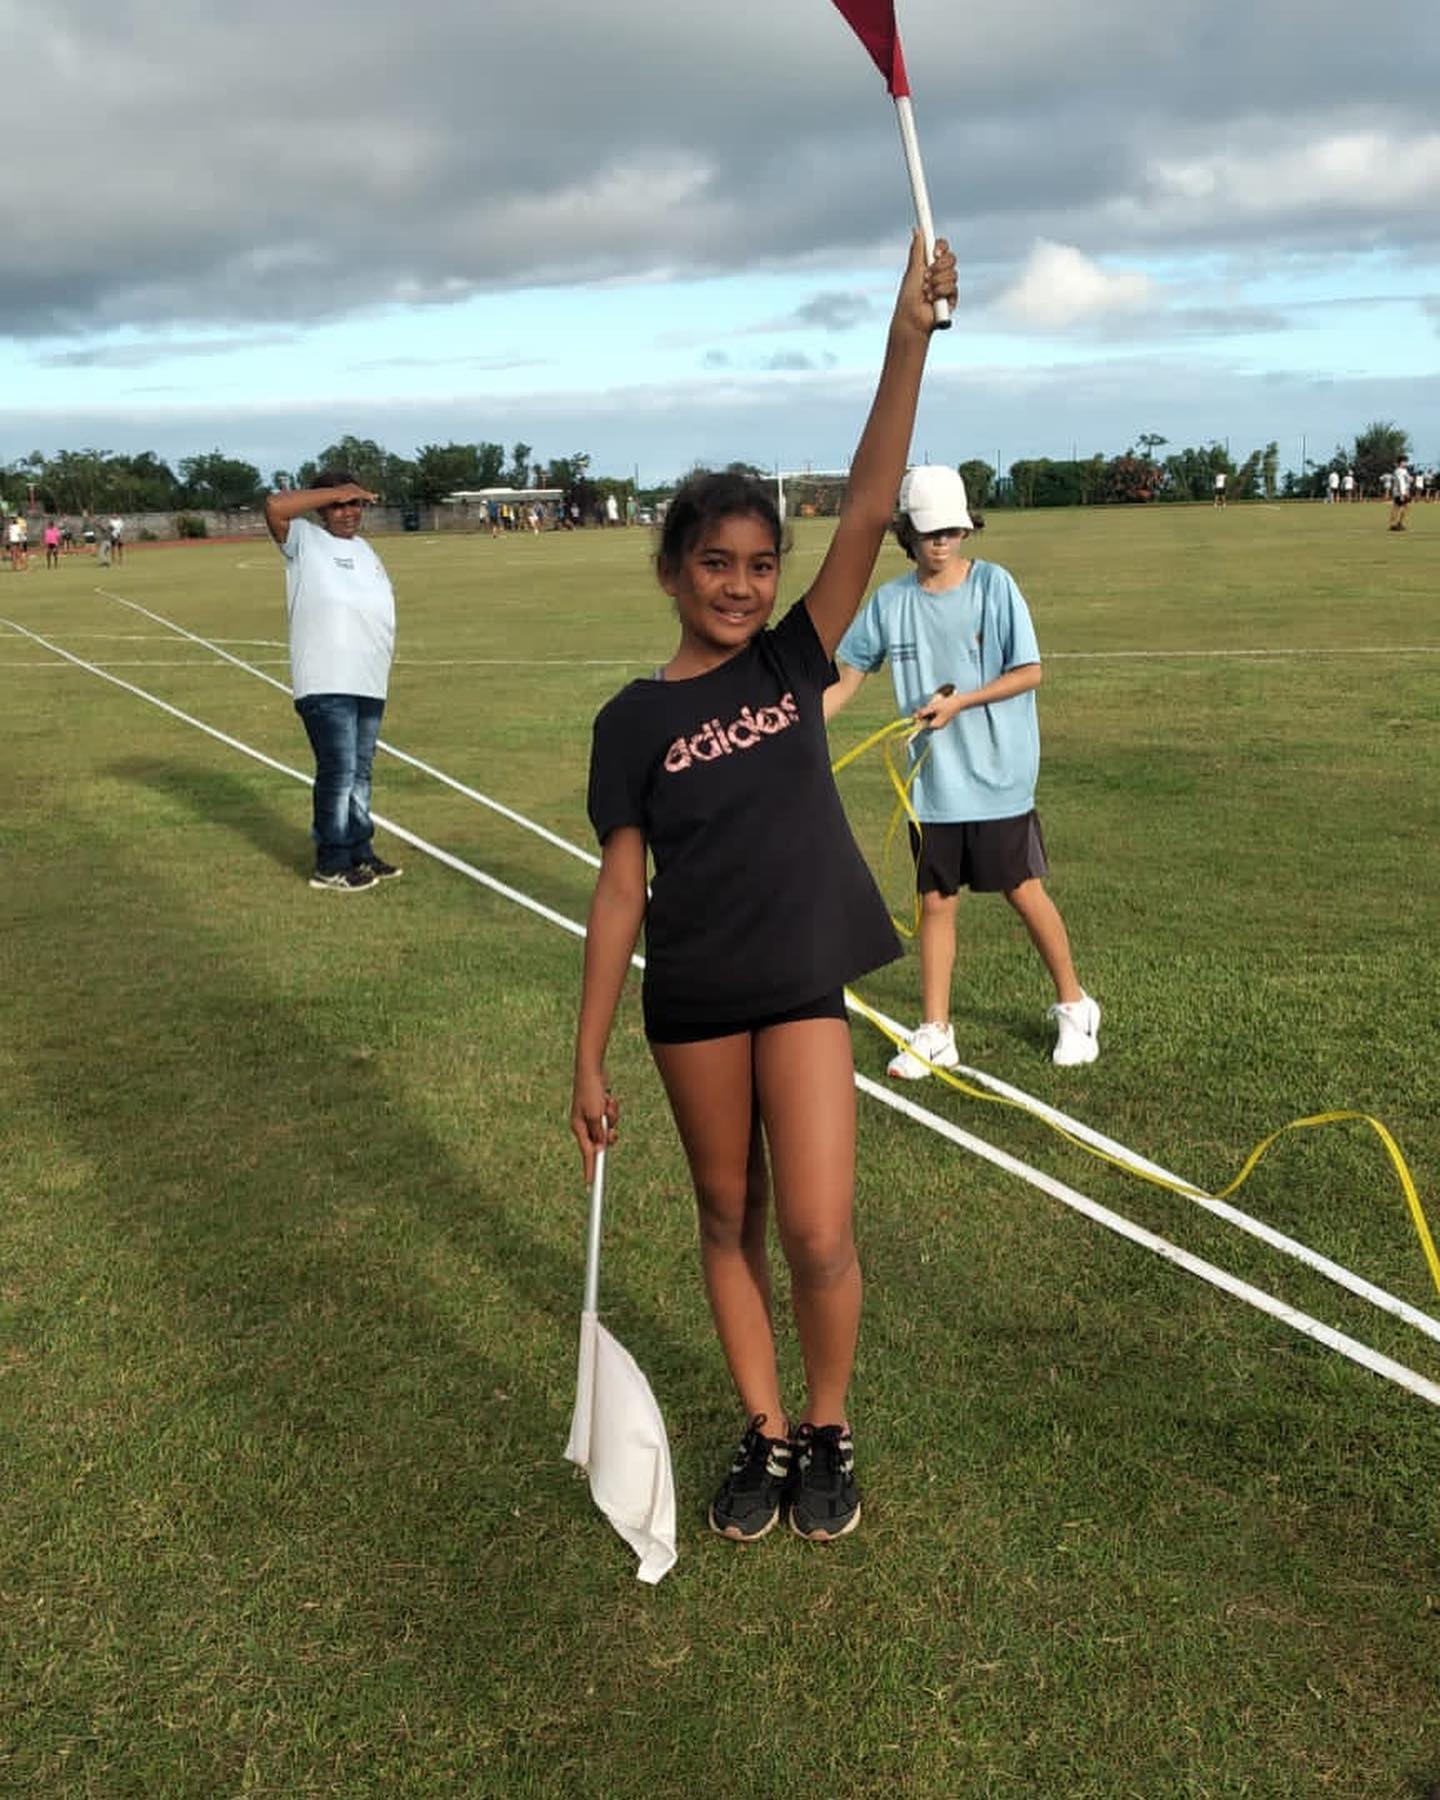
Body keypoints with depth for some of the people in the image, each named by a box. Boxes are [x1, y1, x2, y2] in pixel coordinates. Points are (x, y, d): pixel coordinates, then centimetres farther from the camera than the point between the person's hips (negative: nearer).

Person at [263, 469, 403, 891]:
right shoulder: (304, 541, -2)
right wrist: (335, 492, -15)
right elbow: (275, 506, -20)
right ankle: (331, 866, 0)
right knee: (339, 770, -8)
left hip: (370, 682, 8)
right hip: (326, 684, -7)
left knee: (360, 771, 15)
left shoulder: (363, 548, 20)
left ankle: (360, 852, 25)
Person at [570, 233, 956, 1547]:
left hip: (802, 986, 0)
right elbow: (621, 890, -3)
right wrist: (588, 1060, -3)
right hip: (690, 1004, 0)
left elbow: (870, 510, -12)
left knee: (817, 1235, -3)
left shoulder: (794, 662, -1)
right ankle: (765, 1435, 33)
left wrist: (909, 338, -20)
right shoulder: (634, 721, -4)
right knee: (729, 1219, 14)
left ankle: (830, 1433, 24)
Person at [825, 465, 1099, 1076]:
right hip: (932, 783, 3)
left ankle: (1074, 1009, 25)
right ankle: (934, 1035, 18)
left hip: (999, 778, -3)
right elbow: (845, 682, 6)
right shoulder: (889, 601, 3)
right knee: (935, 903, 8)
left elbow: (1030, 672, -7)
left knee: (1025, 893, 5)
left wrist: (960, 702, -16)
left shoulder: (994, 584, -6)